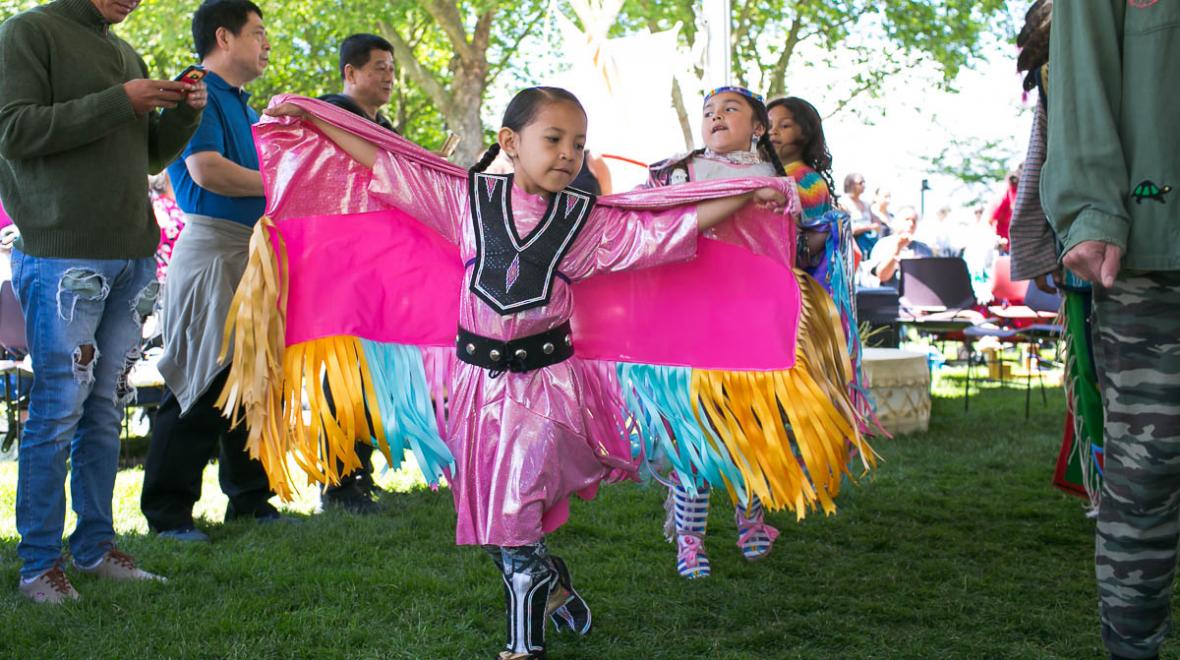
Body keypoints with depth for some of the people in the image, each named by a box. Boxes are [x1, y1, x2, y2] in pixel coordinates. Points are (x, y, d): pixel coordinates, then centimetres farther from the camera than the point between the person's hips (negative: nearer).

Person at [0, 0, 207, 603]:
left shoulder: (127, 54, 20)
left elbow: (151, 156, 24)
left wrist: (185, 112, 5)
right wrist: (118, 102, -15)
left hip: (132, 254, 7)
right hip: (62, 254, -6)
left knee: (106, 407, 8)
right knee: (59, 408, -5)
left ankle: (95, 546, 16)